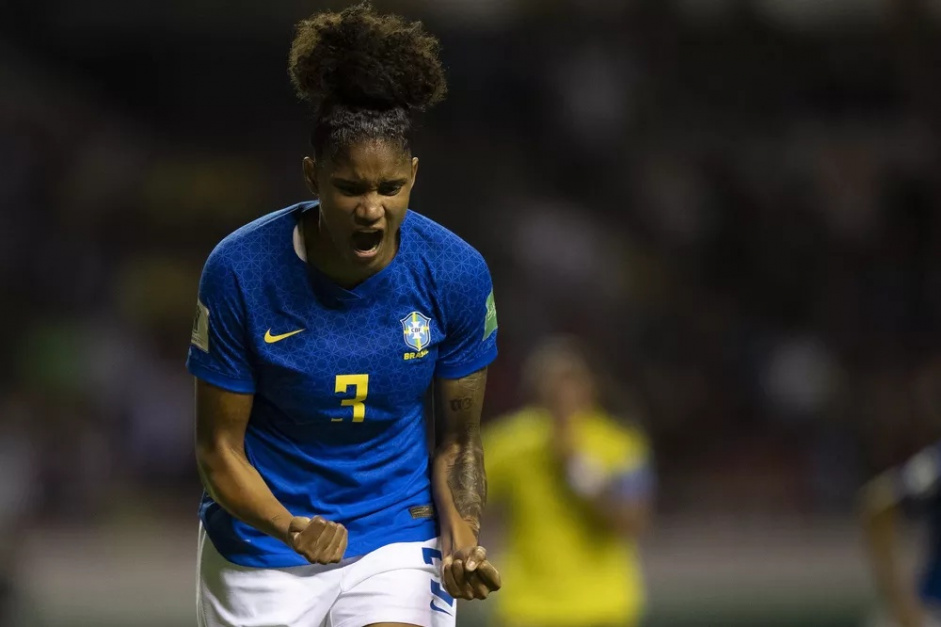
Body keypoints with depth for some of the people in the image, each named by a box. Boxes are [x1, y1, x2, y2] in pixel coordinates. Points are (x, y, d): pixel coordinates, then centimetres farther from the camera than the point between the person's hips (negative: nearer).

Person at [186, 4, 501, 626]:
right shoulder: (241, 270, -17)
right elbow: (220, 447, -10)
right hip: (260, 546, 0)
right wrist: (289, 528, -28)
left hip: (396, 535, 0)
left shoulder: (456, 273, -12)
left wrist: (462, 543, -17)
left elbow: (458, 443, 0)